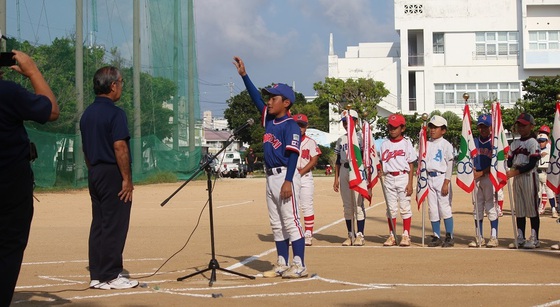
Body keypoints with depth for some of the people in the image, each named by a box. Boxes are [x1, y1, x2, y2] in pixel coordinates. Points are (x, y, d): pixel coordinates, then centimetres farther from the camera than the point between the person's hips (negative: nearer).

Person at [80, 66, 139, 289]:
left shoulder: (87, 114, 12)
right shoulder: (115, 113, -14)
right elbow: (119, 147, -20)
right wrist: (127, 179, -16)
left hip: (94, 174, 9)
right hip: (112, 174, -9)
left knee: (98, 225, 11)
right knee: (114, 226, -4)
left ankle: (97, 275, 13)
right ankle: (110, 276, -2)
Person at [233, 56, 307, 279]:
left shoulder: (290, 125, -11)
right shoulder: (268, 119, 12)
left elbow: (293, 154, -17)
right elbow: (255, 98, 17)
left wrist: (288, 181, -24)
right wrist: (244, 75, 9)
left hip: (285, 176, -9)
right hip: (270, 177, 9)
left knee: (291, 221, -7)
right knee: (276, 224, 11)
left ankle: (299, 266, -5)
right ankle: (282, 264, 17)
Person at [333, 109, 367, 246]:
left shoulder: (360, 137, 1)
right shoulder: (340, 140, 16)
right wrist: (336, 178, 12)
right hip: (344, 171, 5)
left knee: (358, 204, -7)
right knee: (347, 205, 6)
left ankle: (360, 235, -3)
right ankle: (350, 235, 12)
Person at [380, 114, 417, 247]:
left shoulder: (406, 143, 0)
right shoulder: (385, 144, 9)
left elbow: (411, 165, -1)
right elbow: (382, 162, 10)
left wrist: (410, 183, -7)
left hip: (403, 177, -3)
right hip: (389, 178, 3)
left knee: (405, 207, 0)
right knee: (391, 208, 7)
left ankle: (406, 235, 7)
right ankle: (392, 236, 13)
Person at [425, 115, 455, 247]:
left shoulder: (446, 145, -4)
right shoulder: (427, 144, 12)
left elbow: (450, 164, -7)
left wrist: (446, 183, -12)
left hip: (442, 178, -6)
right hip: (430, 178, 6)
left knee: (445, 208, -6)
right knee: (432, 209, 7)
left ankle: (449, 237, 2)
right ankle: (436, 237, 14)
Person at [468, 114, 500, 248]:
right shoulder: (474, 142, 12)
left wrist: (482, 173, -14)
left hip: (490, 177, -5)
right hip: (476, 178, 5)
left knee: (491, 207, -4)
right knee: (477, 208, 8)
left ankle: (494, 237, 0)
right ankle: (479, 237, 14)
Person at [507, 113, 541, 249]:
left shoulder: (533, 143, -6)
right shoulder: (514, 143, 14)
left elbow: (532, 164, -15)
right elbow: (509, 161, 12)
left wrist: (515, 172, -21)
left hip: (529, 177, -7)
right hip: (516, 178, 7)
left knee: (532, 208, -3)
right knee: (519, 209, 10)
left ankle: (534, 239, 2)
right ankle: (520, 238, 15)